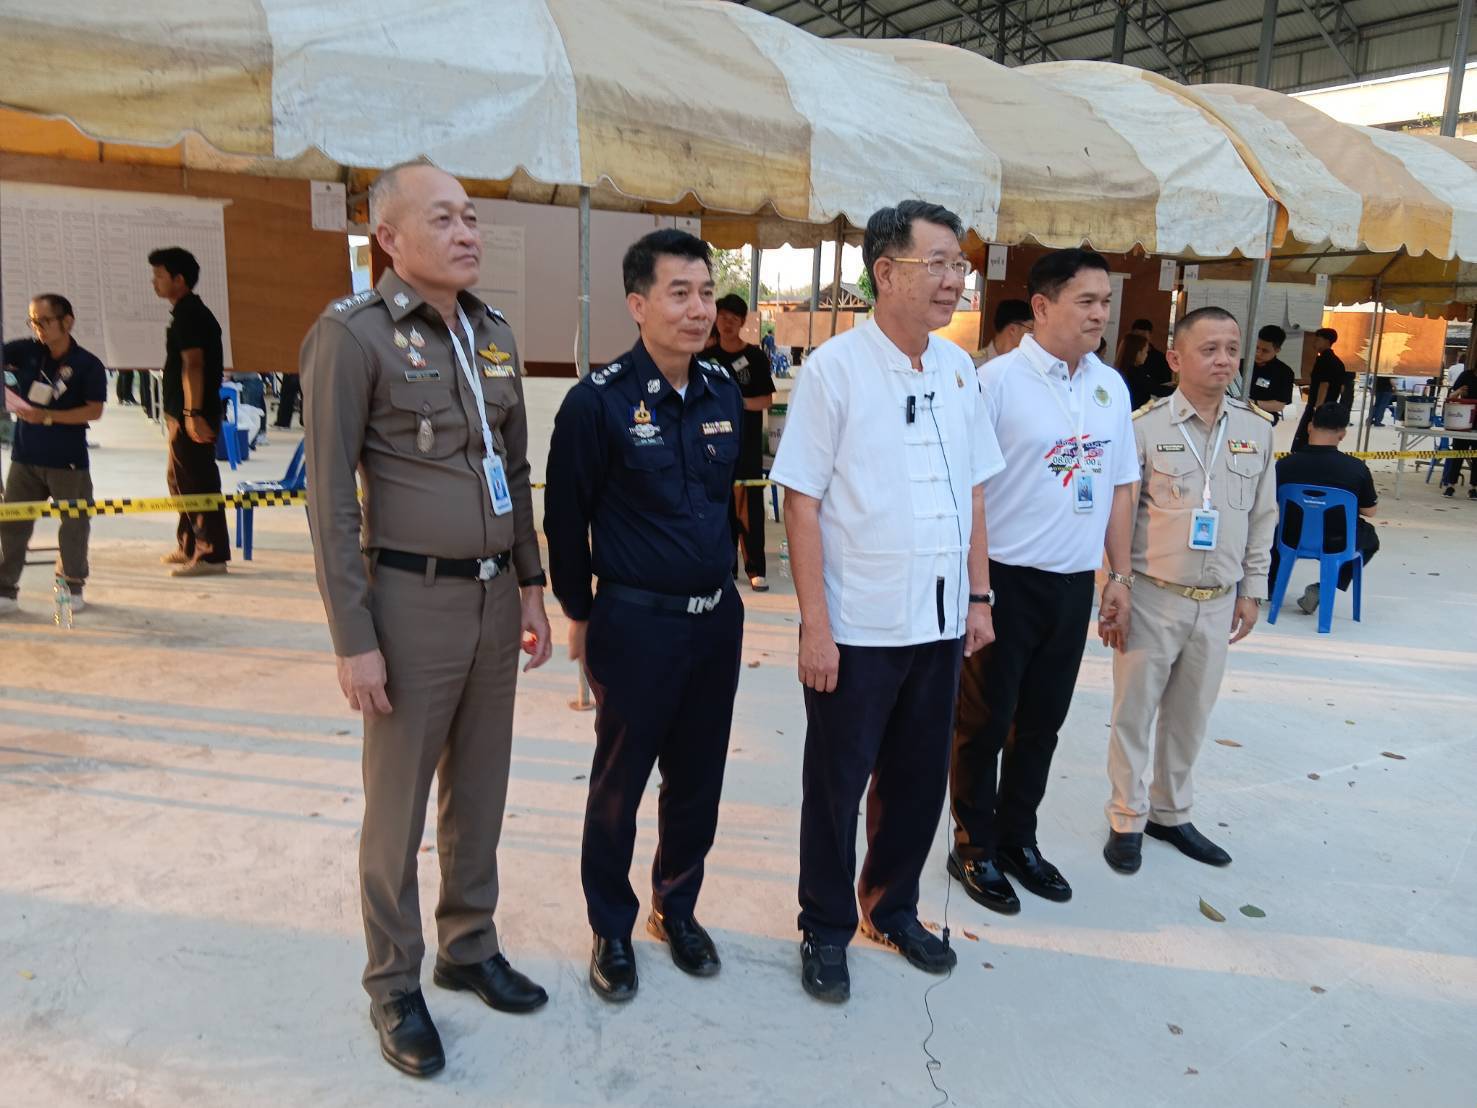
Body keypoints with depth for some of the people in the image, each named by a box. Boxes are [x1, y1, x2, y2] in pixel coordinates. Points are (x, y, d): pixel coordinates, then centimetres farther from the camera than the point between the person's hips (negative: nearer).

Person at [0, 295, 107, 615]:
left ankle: (72, 586, 24)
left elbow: (94, 410, -13)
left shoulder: (88, 365, -7)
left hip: (69, 461, -3)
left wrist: (47, 416, -19)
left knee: (74, 523, 6)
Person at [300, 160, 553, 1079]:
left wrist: (530, 585, 13)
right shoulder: (352, 334, -10)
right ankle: (395, 986, 27)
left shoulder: (496, 334, 10)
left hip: (495, 596, 6)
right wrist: (354, 639, -14)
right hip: (412, 598, -6)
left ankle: (469, 948, 36)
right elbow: (331, 497, -11)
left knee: (480, 792, 17)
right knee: (399, 807, 8)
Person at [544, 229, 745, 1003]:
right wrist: (577, 612, 1)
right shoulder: (598, 401, -14)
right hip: (635, 623, -5)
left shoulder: (725, 392, 3)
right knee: (618, 786, 11)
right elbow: (566, 517, -6)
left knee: (697, 780, 17)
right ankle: (612, 930, 32)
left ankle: (677, 910, 39)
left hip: (717, 618, 5)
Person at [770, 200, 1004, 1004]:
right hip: (858, 627, -5)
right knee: (837, 785, 10)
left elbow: (974, 492, 12)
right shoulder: (835, 369, -11)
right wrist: (814, 626, -15)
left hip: (940, 623, 6)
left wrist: (979, 596, 10)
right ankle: (826, 930, 31)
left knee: (920, 780, 18)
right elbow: (802, 503, -12)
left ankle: (892, 908, 40)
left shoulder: (958, 370, 6)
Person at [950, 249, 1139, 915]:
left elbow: (1119, 485, 15)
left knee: (1042, 723, 16)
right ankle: (974, 849, 24)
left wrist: (1118, 574, 12)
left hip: (1075, 583, 6)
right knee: (985, 721, 7)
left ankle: (1018, 839, 33)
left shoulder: (1112, 387, 9)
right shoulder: (998, 380, -11)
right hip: (1005, 579, -6)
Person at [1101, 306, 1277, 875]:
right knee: (1134, 711, 7)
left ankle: (1171, 812, 34)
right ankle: (1127, 820, 24)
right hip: (1152, 596, -4)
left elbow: (1262, 517, 11)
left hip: (1219, 603, 4)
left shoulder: (1259, 429, 4)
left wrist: (1251, 590, 10)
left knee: (1191, 715, 16)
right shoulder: (1144, 427, -10)